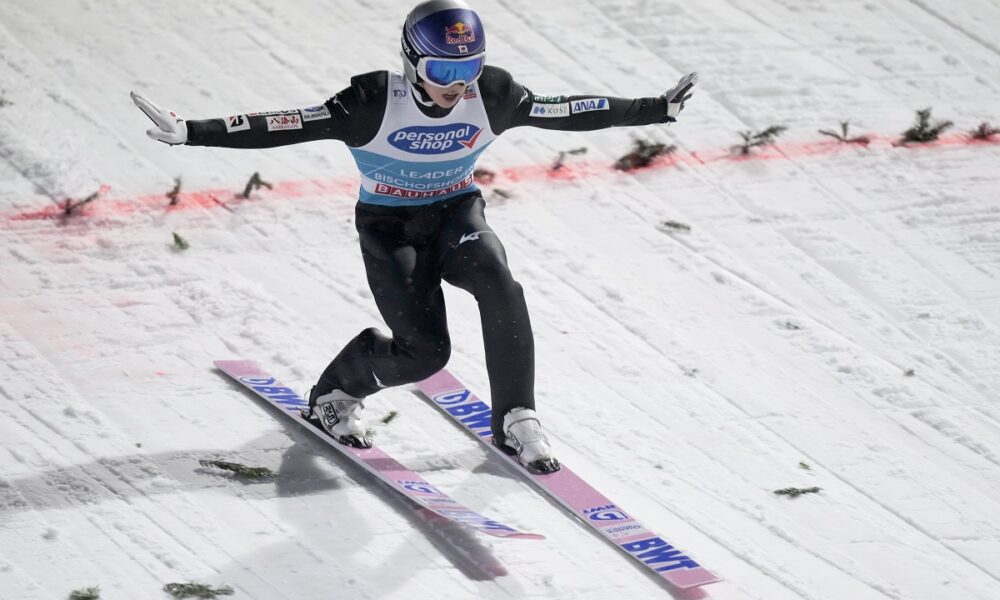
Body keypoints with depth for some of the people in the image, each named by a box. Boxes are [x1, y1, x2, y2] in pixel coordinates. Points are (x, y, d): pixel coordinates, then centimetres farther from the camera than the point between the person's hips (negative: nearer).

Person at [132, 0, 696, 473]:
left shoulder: (492, 95, -14)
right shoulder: (377, 102, -24)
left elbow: (570, 112, -3)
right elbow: (286, 126, -27)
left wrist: (659, 109, 0)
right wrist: (192, 133, -36)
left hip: (458, 214, 3)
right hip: (389, 227, -3)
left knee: (500, 288, -29)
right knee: (425, 351, -17)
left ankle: (516, 420, -14)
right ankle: (335, 394, 15)